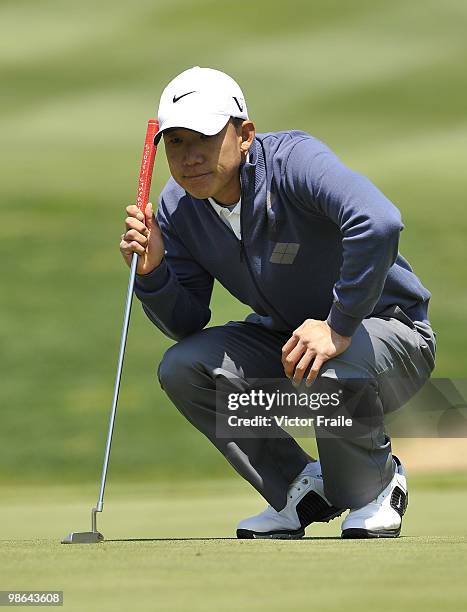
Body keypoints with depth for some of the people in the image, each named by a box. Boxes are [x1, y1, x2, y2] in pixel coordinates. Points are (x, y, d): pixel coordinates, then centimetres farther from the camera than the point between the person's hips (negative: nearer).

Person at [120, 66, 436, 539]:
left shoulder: (293, 160, -27)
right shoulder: (178, 207, -7)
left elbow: (378, 223, -45)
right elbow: (186, 325, -1)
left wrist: (339, 328, -41)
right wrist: (151, 270, -21)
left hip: (390, 330, -6)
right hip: (285, 336, 7)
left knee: (327, 372, -38)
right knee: (182, 368, -15)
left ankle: (375, 486, -5)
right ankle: (301, 488, 2)